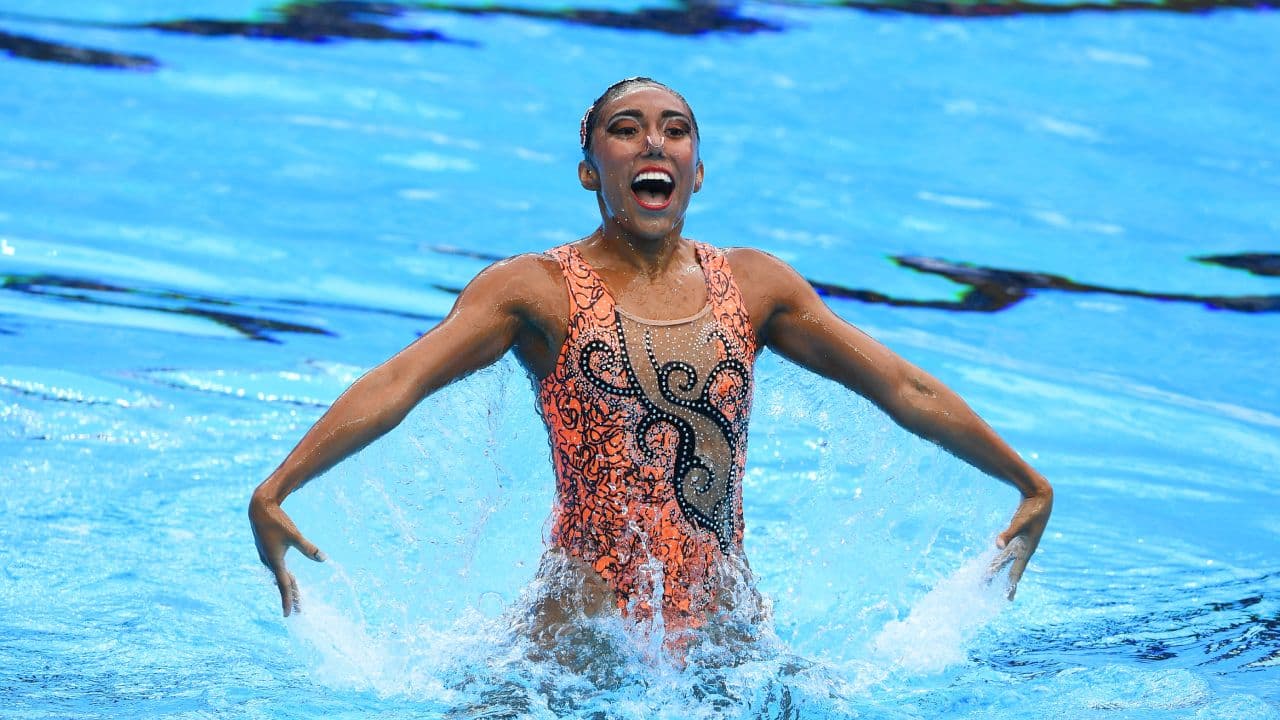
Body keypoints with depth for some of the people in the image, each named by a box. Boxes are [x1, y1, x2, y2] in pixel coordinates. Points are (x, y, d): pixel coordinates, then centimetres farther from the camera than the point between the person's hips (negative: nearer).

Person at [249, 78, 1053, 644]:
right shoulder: (538, 289, -3)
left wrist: (1032, 486, 12)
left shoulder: (754, 286, 8)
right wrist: (274, 491, -26)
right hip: (587, 625, -3)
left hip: (726, 623, 3)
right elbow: (395, 384, -13)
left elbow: (905, 388, 12)